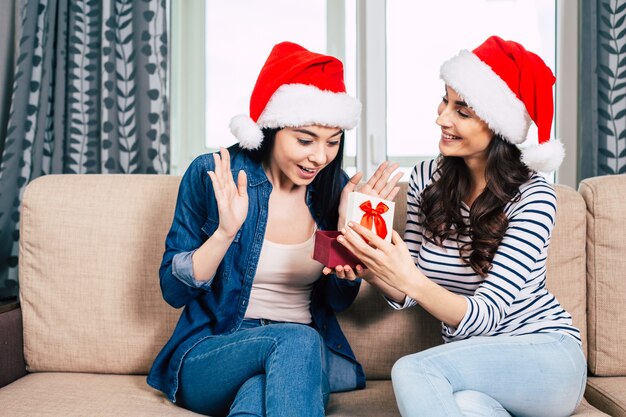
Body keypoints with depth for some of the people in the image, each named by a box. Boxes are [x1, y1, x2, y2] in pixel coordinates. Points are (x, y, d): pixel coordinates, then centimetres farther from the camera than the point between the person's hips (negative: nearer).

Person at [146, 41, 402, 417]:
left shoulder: (336, 188, 0)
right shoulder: (211, 175, -8)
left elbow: (339, 299, 4)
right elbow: (173, 290, -7)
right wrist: (226, 231, -23)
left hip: (306, 357, 1)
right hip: (210, 356, 0)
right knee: (297, 339, -33)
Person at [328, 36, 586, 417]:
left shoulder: (533, 198, -15)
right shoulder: (426, 180, -2)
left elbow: (485, 316, -21)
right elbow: (409, 297, 4)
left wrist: (411, 281, -38)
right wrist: (369, 268, -17)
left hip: (547, 357, -3)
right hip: (471, 367, 3)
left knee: (412, 371, -30)